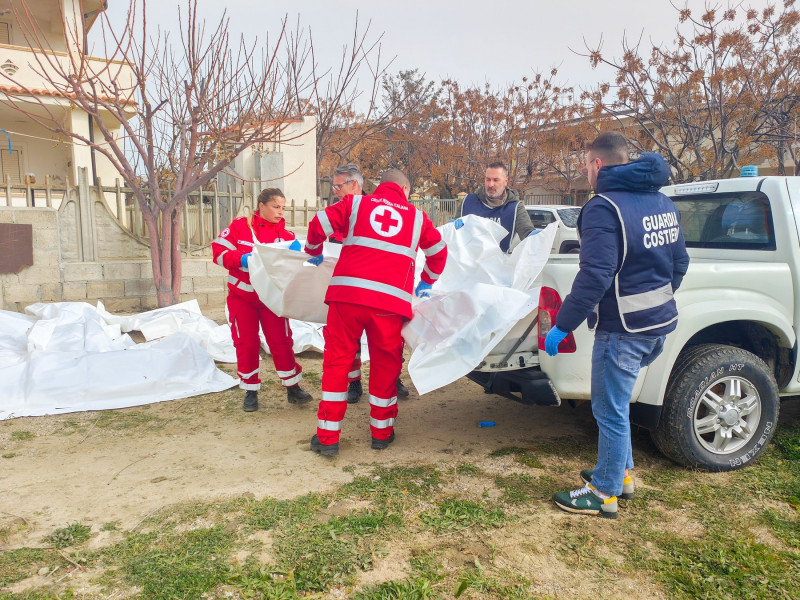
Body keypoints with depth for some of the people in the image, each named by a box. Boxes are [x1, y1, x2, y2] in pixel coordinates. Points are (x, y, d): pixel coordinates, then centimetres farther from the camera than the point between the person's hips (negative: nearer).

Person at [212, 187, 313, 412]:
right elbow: (219, 250, -10)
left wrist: (295, 250, -33)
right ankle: (250, 391, 17)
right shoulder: (240, 226, -5)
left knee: (281, 341, -1)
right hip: (242, 295, -1)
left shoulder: (283, 233, -2)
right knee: (246, 343, 3)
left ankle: (292, 387, 12)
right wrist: (242, 259, -26)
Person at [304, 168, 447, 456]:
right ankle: (381, 432, 26)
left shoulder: (356, 203, 15)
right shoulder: (417, 216, 19)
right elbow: (439, 252, 26)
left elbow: (319, 225, 7)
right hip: (391, 299, 1)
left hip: (347, 292, 0)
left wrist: (314, 251, 26)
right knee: (385, 364, 15)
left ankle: (327, 437, 11)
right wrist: (427, 282, 41)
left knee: (337, 360, 8)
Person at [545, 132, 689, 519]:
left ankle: (605, 494, 18)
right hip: (659, 323, 9)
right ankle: (620, 473, 35)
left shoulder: (605, 206, -17)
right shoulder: (662, 202, 11)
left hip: (623, 328, -9)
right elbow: (680, 262, 17)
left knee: (611, 412, 4)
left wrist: (562, 326, -21)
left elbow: (595, 276, -26)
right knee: (615, 404, 23)